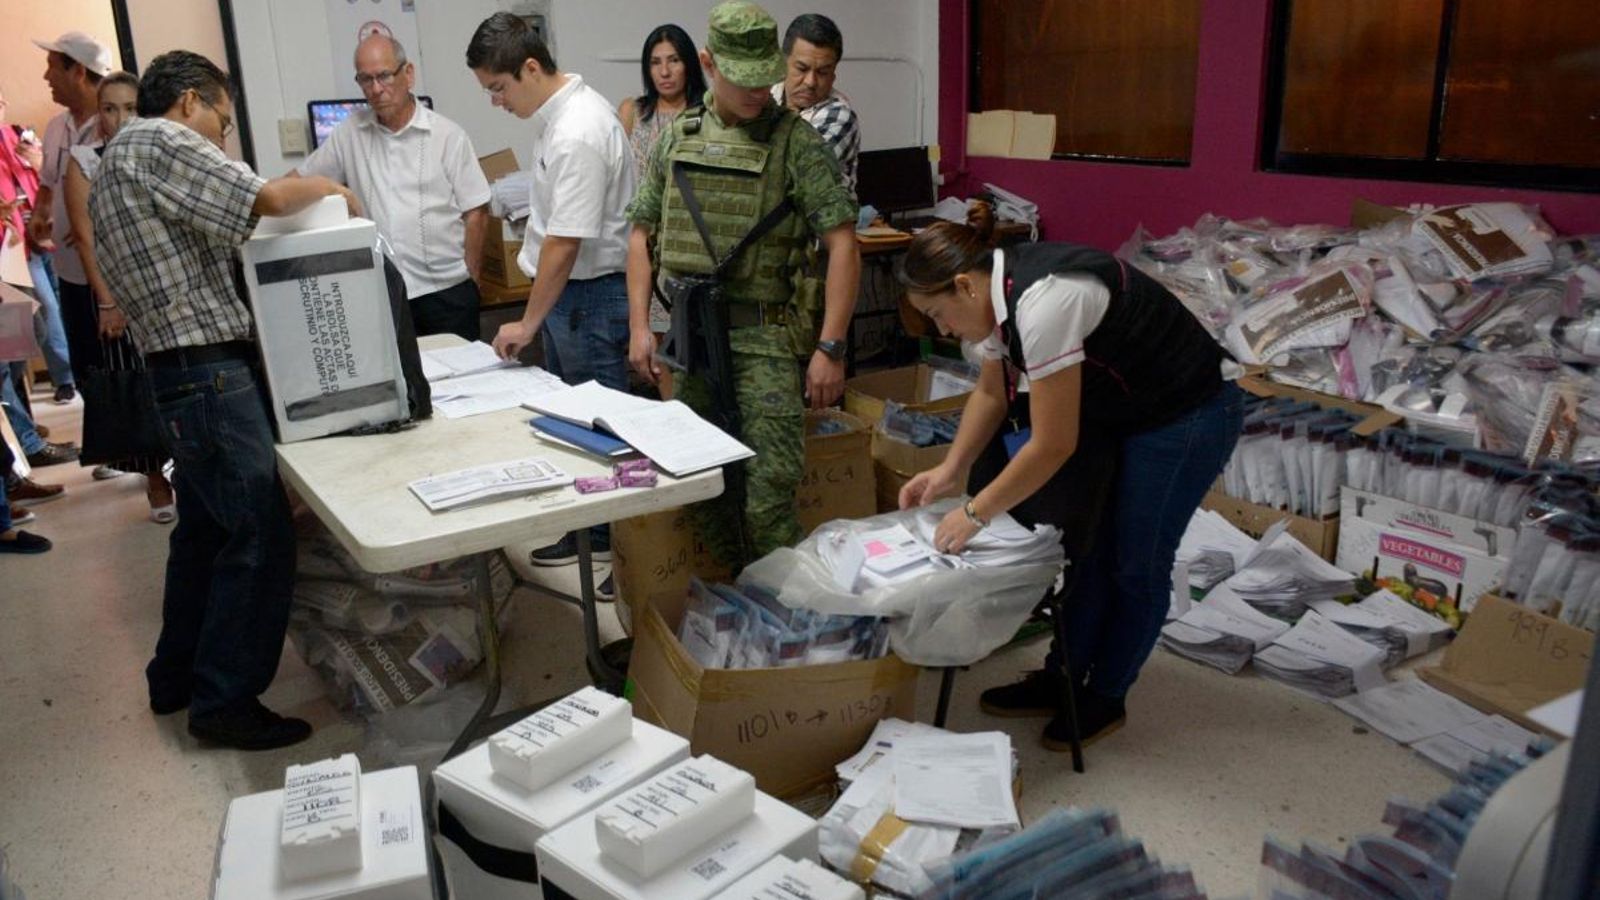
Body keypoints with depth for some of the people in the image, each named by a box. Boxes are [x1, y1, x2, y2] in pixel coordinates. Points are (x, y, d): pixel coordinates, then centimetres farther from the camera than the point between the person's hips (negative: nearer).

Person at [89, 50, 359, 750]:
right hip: (208, 371, -11)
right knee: (259, 536, -7)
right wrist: (330, 189, -2)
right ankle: (226, 704, 1)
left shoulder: (116, 166, 23)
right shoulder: (160, 143, -8)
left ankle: (176, 679, 31)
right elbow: (269, 199, -20)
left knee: (204, 529, 20)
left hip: (178, 371, 11)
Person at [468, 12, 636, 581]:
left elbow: (564, 244, -24)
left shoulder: (577, 135, -24)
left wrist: (528, 324, -15)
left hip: (592, 294, -10)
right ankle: (590, 530, 32)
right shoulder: (557, 112, 7)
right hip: (565, 287, 10)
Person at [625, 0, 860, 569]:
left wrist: (831, 348, -15)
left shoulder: (796, 142, -5)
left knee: (768, 493, -7)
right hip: (687, 335, 5)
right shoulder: (676, 138, 9)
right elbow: (641, 233, 14)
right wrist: (639, 326, 6)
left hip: (765, 337, -4)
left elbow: (842, 245, -9)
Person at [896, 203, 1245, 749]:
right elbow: (991, 393, 9)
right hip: (1123, 413, 9)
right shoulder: (996, 292, -5)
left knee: (1136, 562, 3)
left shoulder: (1042, 301, -33)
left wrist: (975, 514, -20)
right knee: (1092, 546, 13)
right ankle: (1062, 678, 26)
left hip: (1188, 418, -9)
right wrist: (948, 471, 1)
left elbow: (1054, 444, -29)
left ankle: (1105, 699, 20)